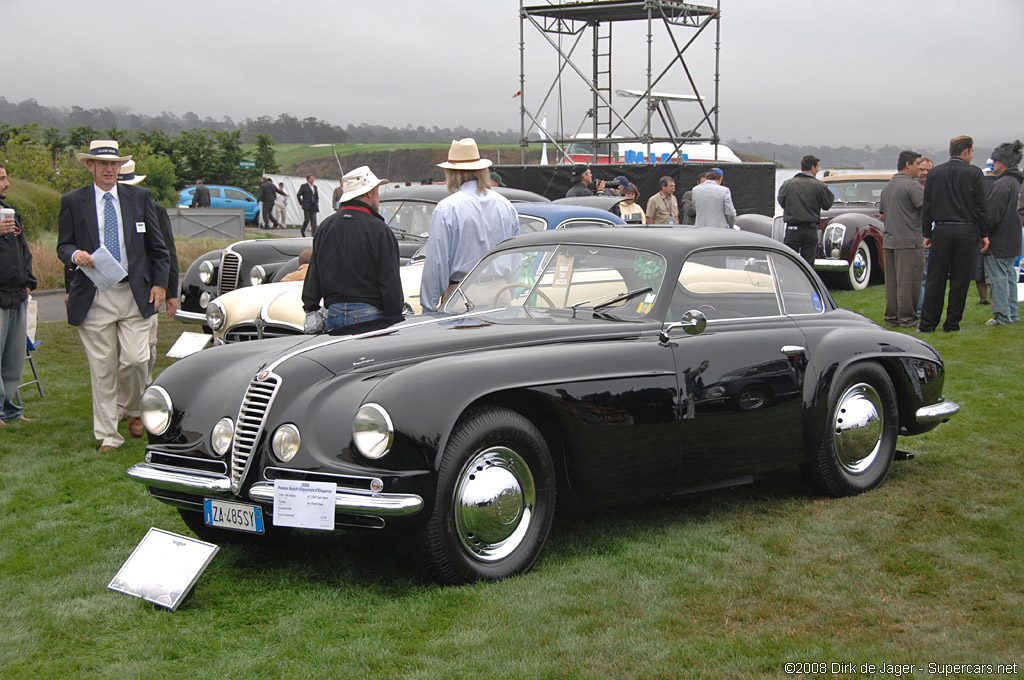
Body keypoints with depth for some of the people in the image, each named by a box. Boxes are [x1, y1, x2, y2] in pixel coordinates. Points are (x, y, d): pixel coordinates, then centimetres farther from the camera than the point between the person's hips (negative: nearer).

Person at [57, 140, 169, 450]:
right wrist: (75, 254, -16)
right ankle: (108, 434, 9)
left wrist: (159, 282, 4)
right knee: (102, 367, 0)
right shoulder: (72, 201, 6)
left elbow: (157, 246, 13)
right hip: (93, 297, -1)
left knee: (136, 359, -7)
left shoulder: (140, 197, 9)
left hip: (135, 294, 1)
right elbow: (63, 245, 8)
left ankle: (135, 411, 22)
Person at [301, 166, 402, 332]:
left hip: (333, 314, 5)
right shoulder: (379, 230, -8)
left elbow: (313, 277, 13)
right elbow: (391, 283, -9)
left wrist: (311, 310, 19)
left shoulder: (325, 227, 10)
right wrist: (395, 323, -5)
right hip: (369, 315, -5)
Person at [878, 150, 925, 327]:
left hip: (889, 241, 8)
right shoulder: (912, 185, -11)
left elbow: (881, 216, 21)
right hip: (908, 241, -8)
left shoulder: (887, 187, 16)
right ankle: (907, 319, -1)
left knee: (891, 281, 10)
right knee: (908, 282, -3)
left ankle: (891, 318, 12)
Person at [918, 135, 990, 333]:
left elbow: (926, 207, 6)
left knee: (935, 279, 4)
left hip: (941, 231, 2)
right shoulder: (974, 173, -2)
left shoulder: (935, 173, 6)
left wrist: (927, 233, 12)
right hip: (966, 231, -2)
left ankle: (927, 324, 2)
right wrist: (984, 234, 5)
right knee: (960, 280, 4)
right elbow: (981, 207, -2)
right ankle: (952, 323, 6)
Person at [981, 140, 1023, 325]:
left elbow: (992, 215, -22)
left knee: (997, 278, -4)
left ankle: (1002, 315, -3)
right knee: (1009, 276, 16)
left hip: (998, 242, -10)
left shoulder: (1002, 184, -19)